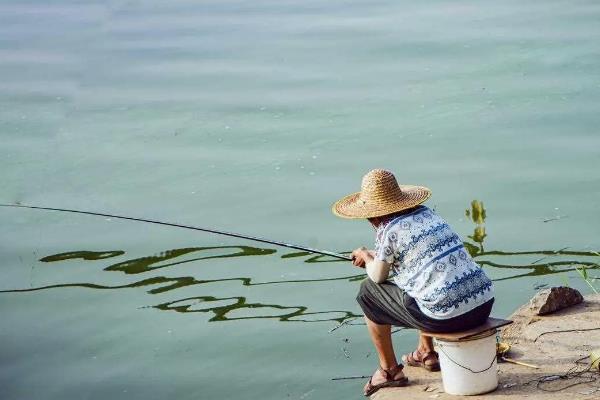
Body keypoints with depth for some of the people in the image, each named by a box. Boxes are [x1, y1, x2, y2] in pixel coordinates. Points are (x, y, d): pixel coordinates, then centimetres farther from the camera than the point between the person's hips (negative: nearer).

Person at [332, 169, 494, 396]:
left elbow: (378, 276, 8)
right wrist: (375, 256, 38)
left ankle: (389, 371, 20)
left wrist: (365, 256, 28)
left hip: (447, 316, -7)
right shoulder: (427, 213, 15)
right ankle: (426, 353, 40)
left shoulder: (389, 230, -5)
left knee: (369, 291, 13)